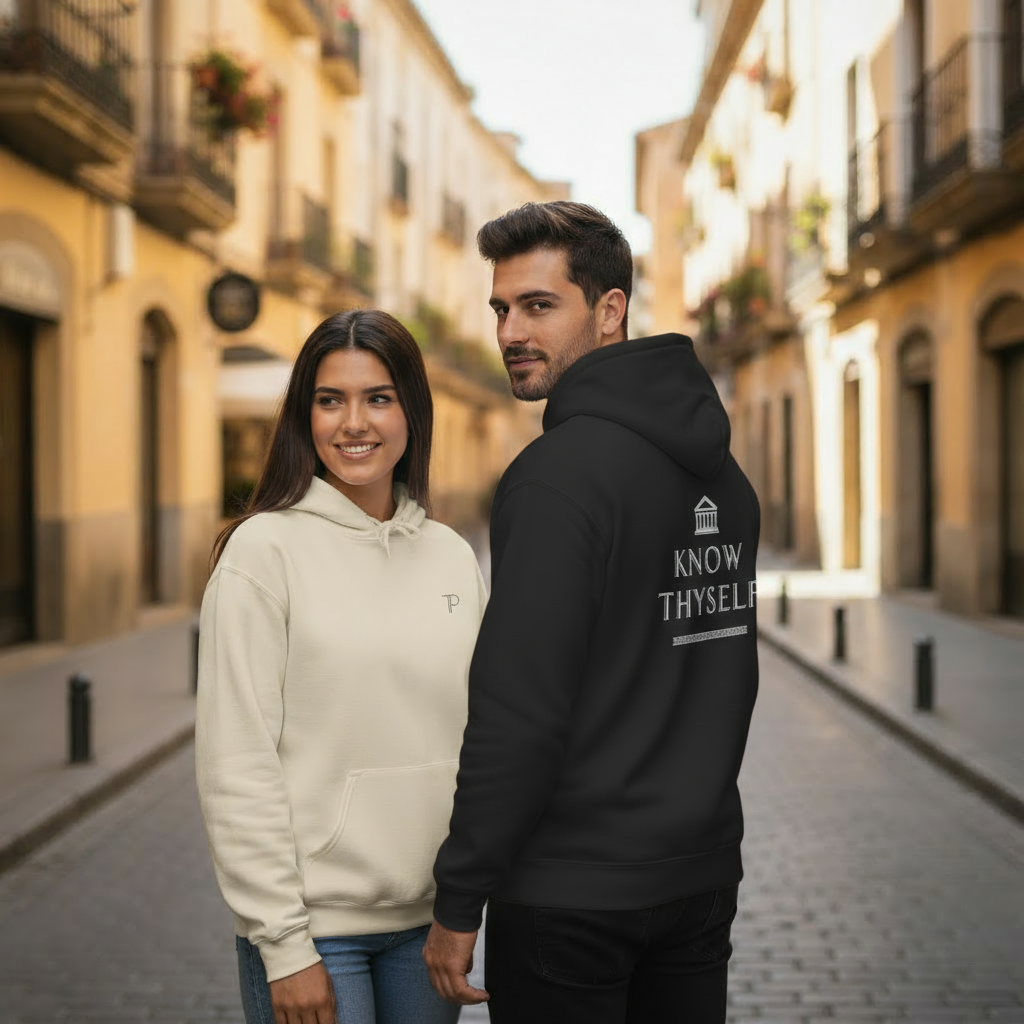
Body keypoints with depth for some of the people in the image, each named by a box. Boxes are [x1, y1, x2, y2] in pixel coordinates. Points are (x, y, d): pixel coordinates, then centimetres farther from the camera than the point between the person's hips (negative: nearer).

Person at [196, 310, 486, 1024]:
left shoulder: (452, 555, 6)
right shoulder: (265, 549, -9)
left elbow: (474, 736, 12)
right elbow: (236, 764, -12)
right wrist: (283, 944, -14)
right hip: (315, 922, -5)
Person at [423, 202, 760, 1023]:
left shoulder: (560, 471, -18)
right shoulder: (721, 470, 8)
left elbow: (519, 708, -22)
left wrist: (459, 901, -15)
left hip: (572, 894, -8)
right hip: (703, 874, 8)